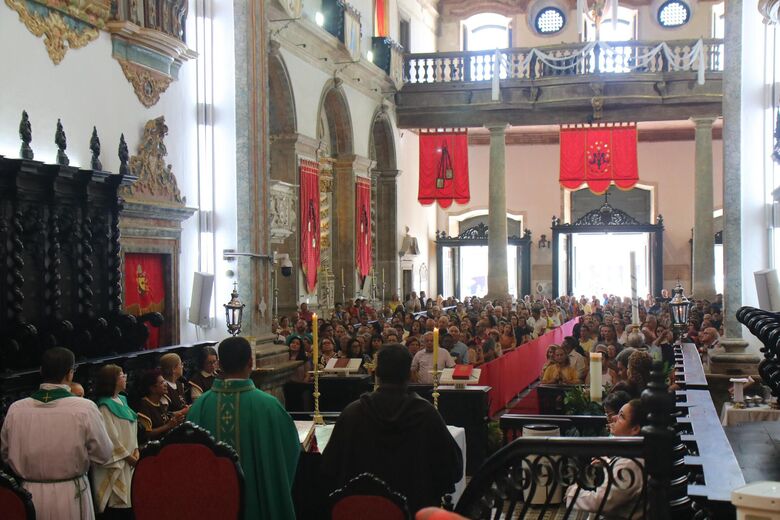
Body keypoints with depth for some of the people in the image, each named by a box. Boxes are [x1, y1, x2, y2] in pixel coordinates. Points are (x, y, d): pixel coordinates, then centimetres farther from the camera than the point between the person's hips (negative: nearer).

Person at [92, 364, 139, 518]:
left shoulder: (121, 400, 10)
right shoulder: (105, 406, -15)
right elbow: (110, 436, -17)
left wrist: (135, 449, 2)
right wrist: (127, 456, -12)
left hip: (129, 459, 8)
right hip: (116, 462, -8)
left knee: (127, 501, 10)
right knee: (116, 503, -4)